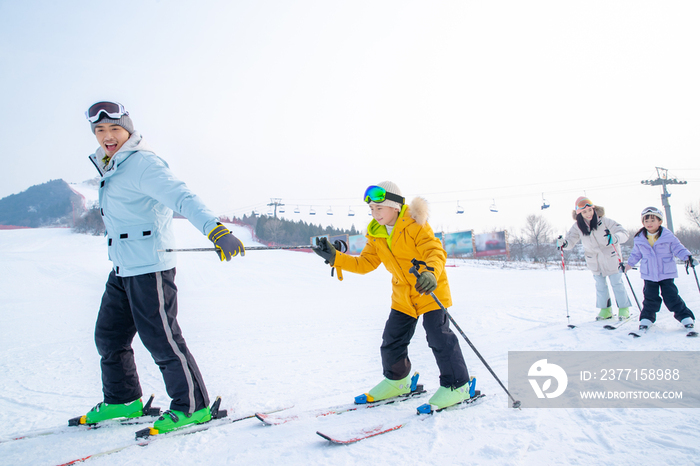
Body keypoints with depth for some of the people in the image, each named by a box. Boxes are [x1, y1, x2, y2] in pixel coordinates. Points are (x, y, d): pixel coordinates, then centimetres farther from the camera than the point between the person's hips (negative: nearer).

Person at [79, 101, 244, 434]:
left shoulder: (142, 163, -15)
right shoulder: (113, 169, 15)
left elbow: (181, 197, -32)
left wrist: (215, 229, -48)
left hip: (150, 269, -10)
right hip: (122, 270, 10)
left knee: (162, 341, -4)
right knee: (109, 336, 16)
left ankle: (193, 406, 10)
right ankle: (122, 400, 33)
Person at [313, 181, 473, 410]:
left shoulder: (414, 225, -19)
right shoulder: (376, 234, 1)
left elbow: (436, 251, -28)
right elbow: (365, 263, 4)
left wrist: (431, 273, -49)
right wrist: (335, 258, -6)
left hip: (431, 290, -7)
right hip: (403, 295, 7)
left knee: (439, 338, -9)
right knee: (392, 339, 10)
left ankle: (457, 385, 9)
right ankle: (397, 380, 33)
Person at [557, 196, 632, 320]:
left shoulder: (605, 221, -20)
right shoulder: (577, 227, -11)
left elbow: (624, 233, -23)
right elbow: (570, 241, -12)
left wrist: (614, 238, -46)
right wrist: (563, 243, -36)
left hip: (611, 259, -3)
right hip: (595, 262, 3)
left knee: (617, 284, 5)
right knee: (600, 286, 12)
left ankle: (624, 308, 21)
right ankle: (605, 310, 27)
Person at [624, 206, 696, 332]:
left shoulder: (668, 236, -8)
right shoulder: (639, 239, -1)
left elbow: (678, 249, -2)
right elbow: (636, 253, 15)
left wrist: (688, 257, -17)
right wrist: (629, 264, 18)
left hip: (666, 274, -2)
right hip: (649, 275, 2)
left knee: (671, 296, -1)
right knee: (650, 297, 4)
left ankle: (685, 316, 16)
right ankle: (647, 318, 18)